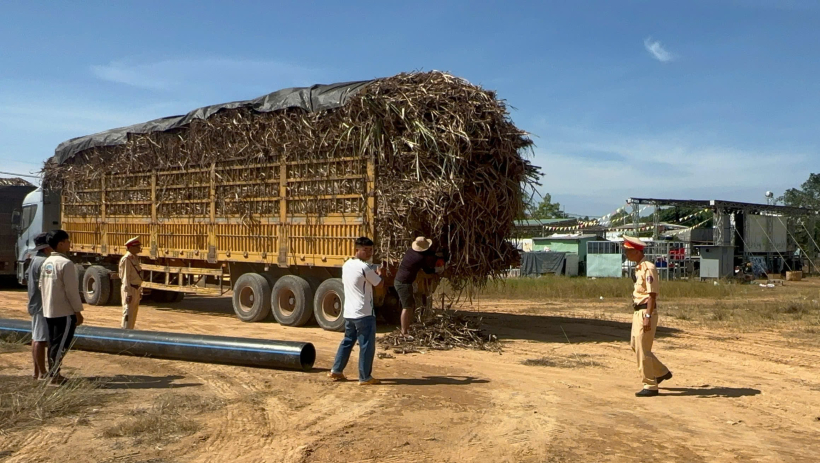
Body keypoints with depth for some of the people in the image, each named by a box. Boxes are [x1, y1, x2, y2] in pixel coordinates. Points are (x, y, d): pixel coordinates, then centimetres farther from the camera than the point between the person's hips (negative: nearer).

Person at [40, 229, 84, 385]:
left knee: (53, 343, 15)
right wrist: (78, 312, -12)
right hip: (64, 312, -8)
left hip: (48, 311, 8)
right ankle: (54, 376, -1)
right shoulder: (66, 263, -17)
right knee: (61, 344, -2)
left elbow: (41, 286, 15)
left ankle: (53, 374, 21)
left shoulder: (46, 262, 9)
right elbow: (71, 290, -17)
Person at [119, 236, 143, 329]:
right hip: (129, 290, -9)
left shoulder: (135, 258, 15)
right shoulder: (126, 259, -13)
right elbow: (126, 277, -18)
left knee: (134, 313, 14)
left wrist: (139, 291, 19)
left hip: (136, 290, 9)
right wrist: (128, 293, -22)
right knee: (128, 313, -7)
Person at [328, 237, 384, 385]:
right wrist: (379, 274, 15)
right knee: (367, 346, 0)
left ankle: (336, 371, 25)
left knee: (347, 341, 20)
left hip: (349, 312, 8)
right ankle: (365, 377, 5)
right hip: (364, 313, -8)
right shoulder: (364, 267, -15)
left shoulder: (346, 265, 9)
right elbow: (379, 284, -8)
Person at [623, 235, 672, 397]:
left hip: (646, 312, -10)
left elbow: (652, 294, -21)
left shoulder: (648, 268, -17)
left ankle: (650, 386, 8)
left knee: (643, 349, -4)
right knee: (635, 345, 17)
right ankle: (662, 372, 31)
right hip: (638, 311, 10)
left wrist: (647, 317, -24)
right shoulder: (638, 268, 13)